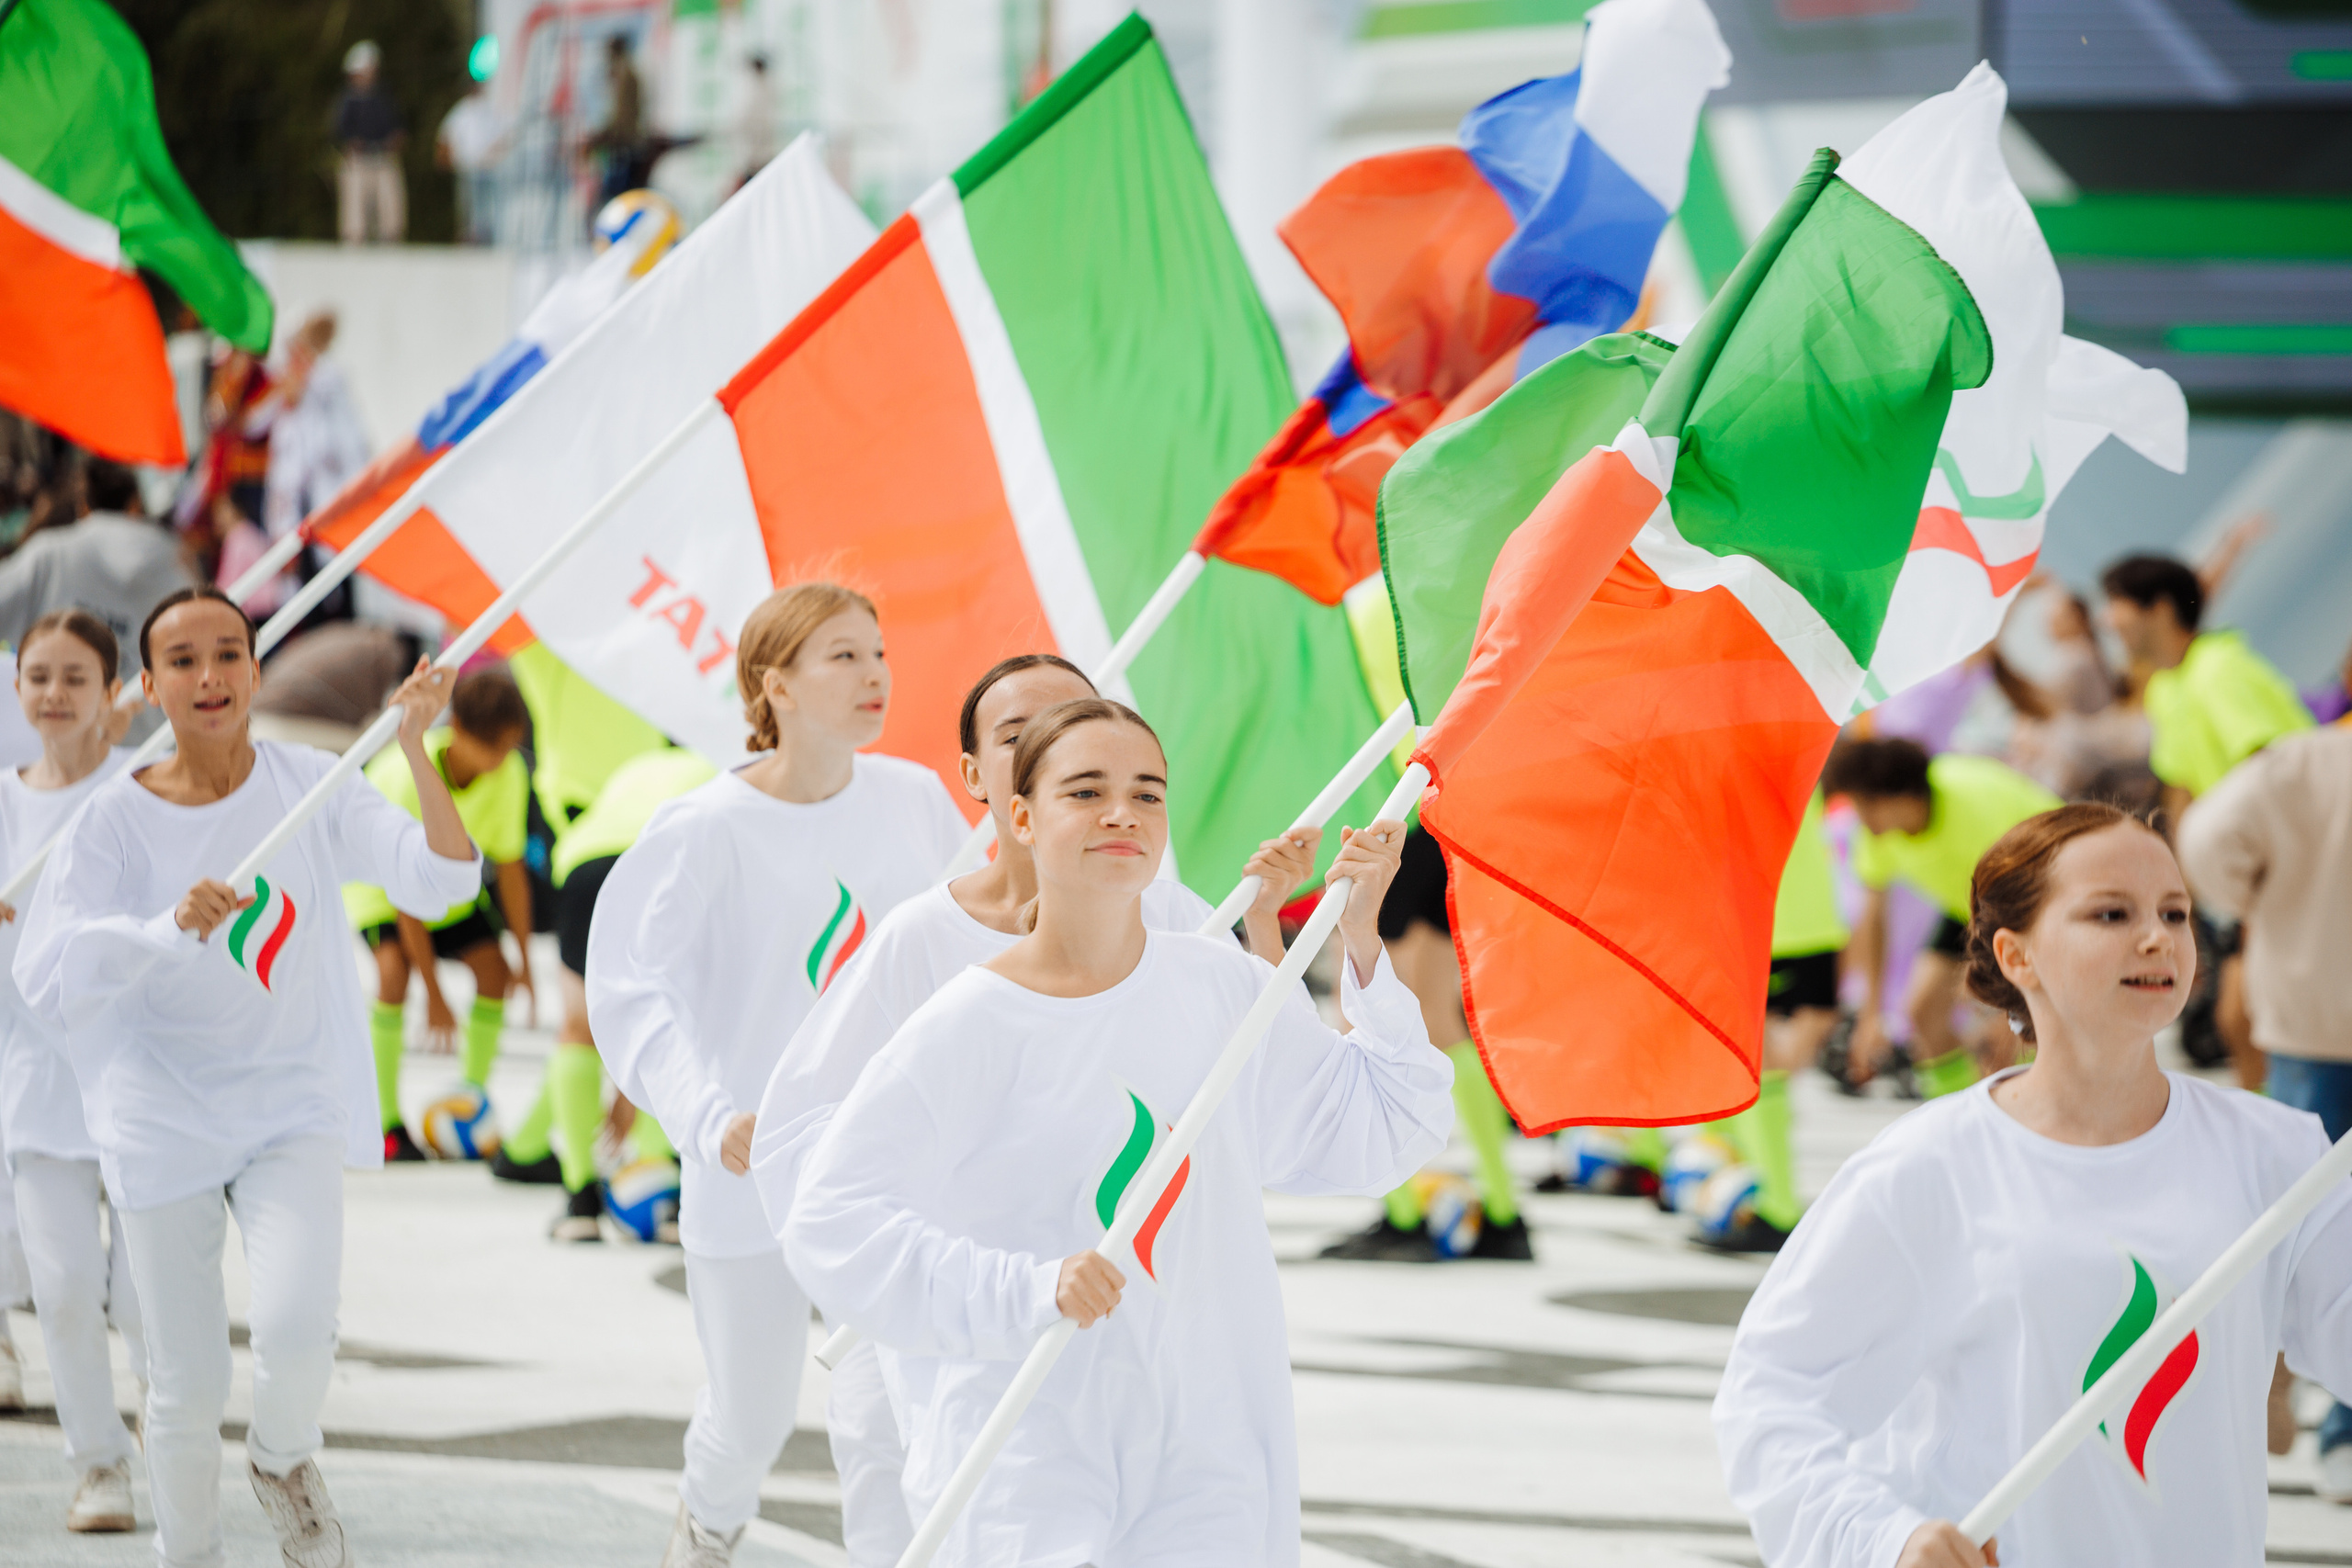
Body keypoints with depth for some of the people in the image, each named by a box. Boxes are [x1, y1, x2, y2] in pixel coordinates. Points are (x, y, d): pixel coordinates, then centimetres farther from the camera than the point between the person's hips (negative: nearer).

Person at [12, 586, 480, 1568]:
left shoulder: (308, 788, -4)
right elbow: (44, 977, -16)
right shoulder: (115, 819, -8)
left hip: (291, 1108, 0)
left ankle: (285, 1460, 10)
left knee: (296, 1326, -23)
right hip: (164, 1117, 0)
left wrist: (417, 752, -27)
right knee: (186, 1386, 3)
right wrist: (171, 928, -30)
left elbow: (440, 880, -13)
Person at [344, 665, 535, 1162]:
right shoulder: (411, 773, -37)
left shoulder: (509, 774, -22)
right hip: (377, 877, -5)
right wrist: (434, 995, -32)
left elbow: (510, 866, -9)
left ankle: (473, 1109, 3)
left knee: (492, 967, -12)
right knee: (395, 966, -28)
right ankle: (387, 1124, -21)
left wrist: (524, 963, -6)